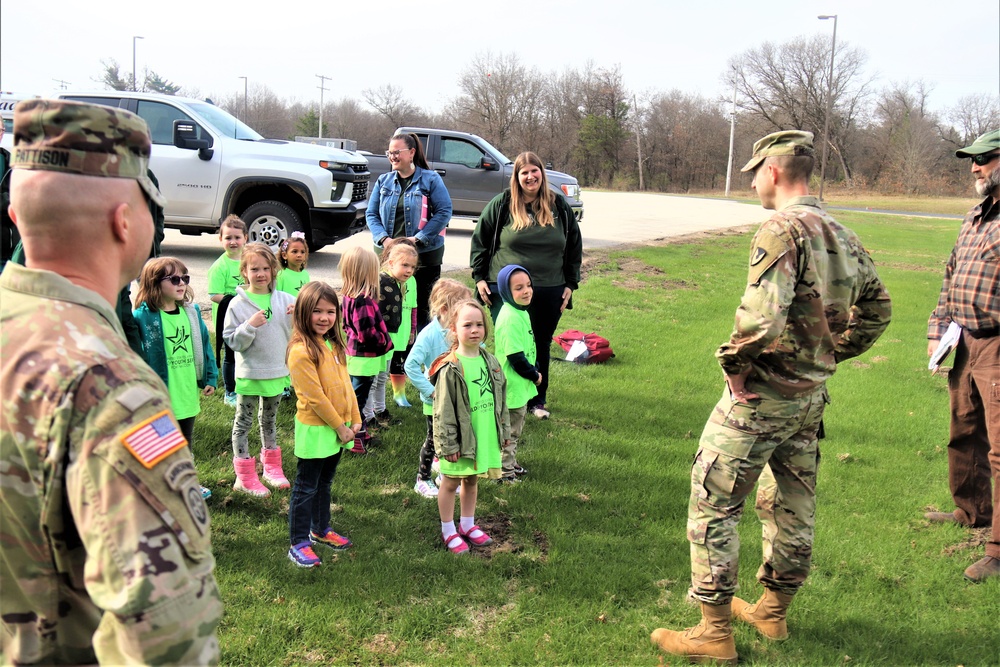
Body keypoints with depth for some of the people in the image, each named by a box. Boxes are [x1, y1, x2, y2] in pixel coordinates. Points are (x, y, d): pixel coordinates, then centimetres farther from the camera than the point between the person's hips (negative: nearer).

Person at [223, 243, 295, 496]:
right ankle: (244, 475, 16)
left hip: (277, 371, 4)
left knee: (270, 420, 20)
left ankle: (271, 466, 35)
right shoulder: (238, 304, -10)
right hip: (249, 373, -3)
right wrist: (250, 325, -27)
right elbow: (232, 341, -12)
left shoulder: (285, 300, -2)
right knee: (243, 423, 6)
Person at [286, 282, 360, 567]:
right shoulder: (301, 351, -21)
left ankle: (321, 529, 38)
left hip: (338, 428, 8)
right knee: (306, 488, 4)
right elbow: (315, 396, -21)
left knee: (324, 483, 22)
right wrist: (340, 427, -15)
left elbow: (345, 383, 11)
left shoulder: (333, 345, 6)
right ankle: (299, 544, 15)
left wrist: (355, 419, 6)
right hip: (315, 430, -8)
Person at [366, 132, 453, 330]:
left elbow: (444, 212, -8)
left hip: (425, 255, -3)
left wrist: (418, 239, -16)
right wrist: (383, 238, -10)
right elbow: (371, 214, 9)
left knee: (421, 308, 2)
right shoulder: (384, 181, 11)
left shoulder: (430, 179, -1)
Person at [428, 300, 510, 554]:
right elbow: (443, 410, -16)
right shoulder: (450, 369, -18)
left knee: (471, 480, 21)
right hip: (460, 438, -6)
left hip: (485, 436, 6)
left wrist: (504, 431, 13)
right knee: (450, 483, 11)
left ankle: (468, 525, 37)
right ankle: (448, 531, 26)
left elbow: (501, 399, 11)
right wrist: (449, 444, -16)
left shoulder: (491, 362, 2)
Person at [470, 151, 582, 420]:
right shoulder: (502, 204, 0)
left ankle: (537, 400, 24)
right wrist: (479, 277, 2)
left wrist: (570, 284, 10)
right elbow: (479, 240, 8)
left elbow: (574, 246, 15)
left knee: (541, 346, 11)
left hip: (550, 292, 3)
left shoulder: (559, 206, 7)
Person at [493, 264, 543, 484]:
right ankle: (504, 472, 18)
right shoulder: (510, 319, -26)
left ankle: (510, 464, 39)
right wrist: (534, 375, -12)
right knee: (509, 432, 5)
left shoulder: (521, 312, 6)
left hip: (520, 385, 10)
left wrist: (534, 370, 6)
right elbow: (515, 357, -26)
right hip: (512, 388, -10)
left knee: (514, 430, 24)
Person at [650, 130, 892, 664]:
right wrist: (829, 355, 17)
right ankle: (773, 612, 36)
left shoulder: (783, 230, -19)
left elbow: (761, 318, -33)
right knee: (795, 504, 19)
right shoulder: (843, 235, 8)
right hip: (811, 396, 9)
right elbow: (876, 309, 19)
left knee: (712, 505, 1)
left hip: (761, 395, -9)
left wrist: (734, 362, -17)